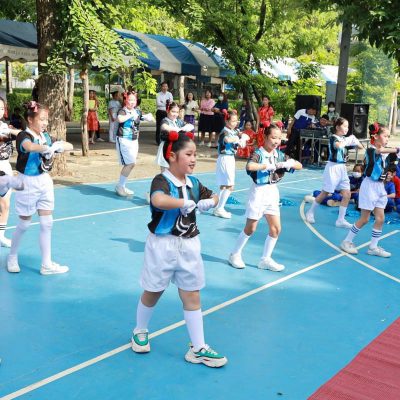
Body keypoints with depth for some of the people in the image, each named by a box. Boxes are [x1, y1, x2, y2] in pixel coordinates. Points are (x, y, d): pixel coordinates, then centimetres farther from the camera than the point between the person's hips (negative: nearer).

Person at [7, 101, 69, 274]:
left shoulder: (46, 136, 3)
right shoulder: (23, 136, -18)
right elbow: (29, 147, -42)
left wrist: (50, 158, -9)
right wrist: (49, 148, -57)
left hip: (44, 181, 6)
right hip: (28, 183, -6)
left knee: (47, 223, 5)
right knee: (24, 224, 8)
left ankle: (46, 265, 12)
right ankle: (12, 256, 32)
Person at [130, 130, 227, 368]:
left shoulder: (194, 183, 4)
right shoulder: (162, 180, -17)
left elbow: (213, 197, 20)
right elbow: (158, 200, -40)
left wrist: (209, 202, -3)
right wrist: (186, 202, -30)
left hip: (189, 245, 5)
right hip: (163, 244, -5)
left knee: (192, 296, 7)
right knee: (153, 293, 14)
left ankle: (198, 348, 16)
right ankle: (140, 331, 40)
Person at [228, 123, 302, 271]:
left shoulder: (279, 154, 4)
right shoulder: (259, 153, -14)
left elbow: (299, 166, 5)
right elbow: (249, 166, -36)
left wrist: (289, 163, -14)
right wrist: (268, 166, -31)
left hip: (273, 192, 6)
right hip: (259, 192, -6)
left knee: (276, 228, 5)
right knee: (250, 228, 3)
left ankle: (265, 259, 17)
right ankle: (235, 254, 21)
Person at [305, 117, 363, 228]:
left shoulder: (345, 139, 10)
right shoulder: (333, 138, -10)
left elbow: (361, 147, 14)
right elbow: (338, 145, -35)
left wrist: (355, 141, -5)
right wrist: (348, 140, -19)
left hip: (342, 168, 7)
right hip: (333, 167, -7)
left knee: (347, 194, 0)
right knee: (324, 193, 2)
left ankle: (340, 220, 6)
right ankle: (310, 212, 21)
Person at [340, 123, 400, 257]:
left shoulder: (387, 152, 8)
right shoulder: (370, 150, -15)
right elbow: (380, 150, -35)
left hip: (380, 187, 7)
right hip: (370, 186, -7)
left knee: (380, 219, 5)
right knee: (364, 219, -1)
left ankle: (373, 247, 15)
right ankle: (347, 241, 13)